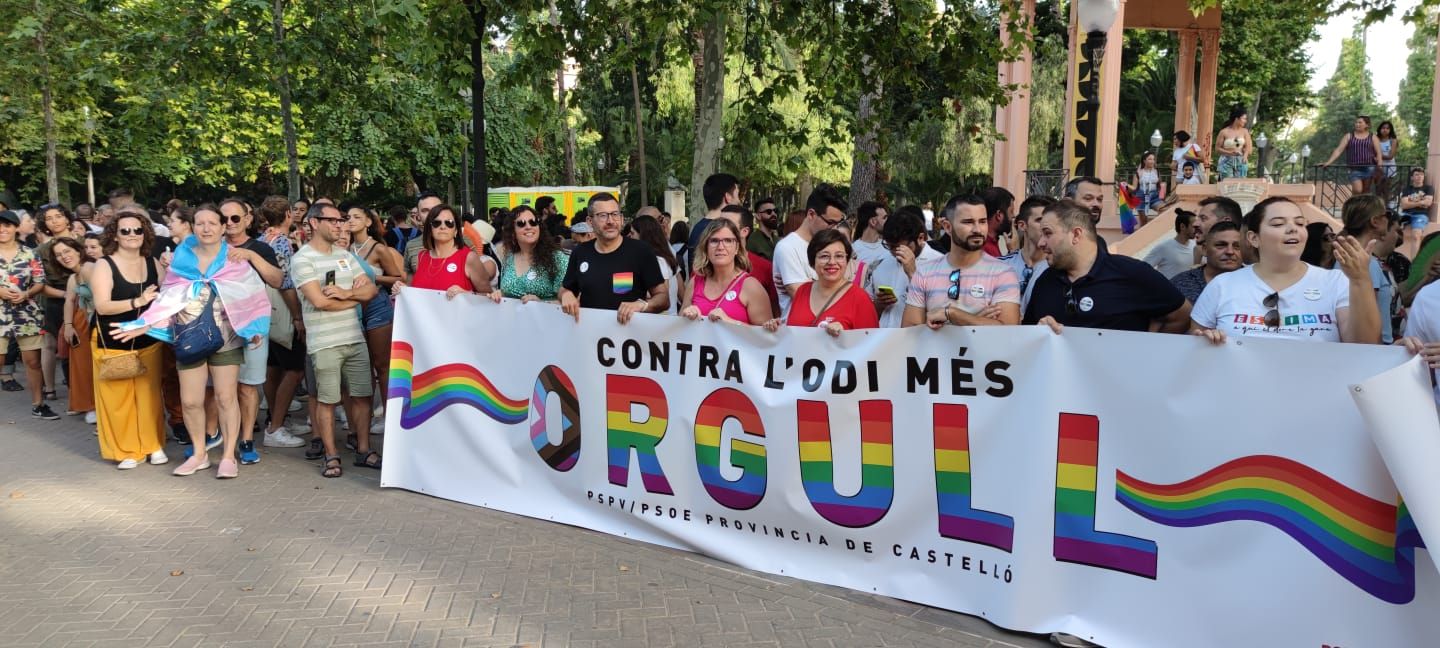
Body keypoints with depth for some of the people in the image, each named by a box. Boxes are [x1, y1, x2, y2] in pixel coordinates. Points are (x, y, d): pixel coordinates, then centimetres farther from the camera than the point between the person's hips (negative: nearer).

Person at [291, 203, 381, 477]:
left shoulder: (346, 255, 13)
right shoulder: (302, 259, -6)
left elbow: (371, 289, 7)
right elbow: (319, 301, -16)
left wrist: (345, 293, -13)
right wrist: (356, 298, -2)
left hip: (355, 338, 6)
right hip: (324, 343, -6)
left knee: (362, 395, 9)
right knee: (327, 400, 2)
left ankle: (363, 450, 20)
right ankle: (331, 455, 13)